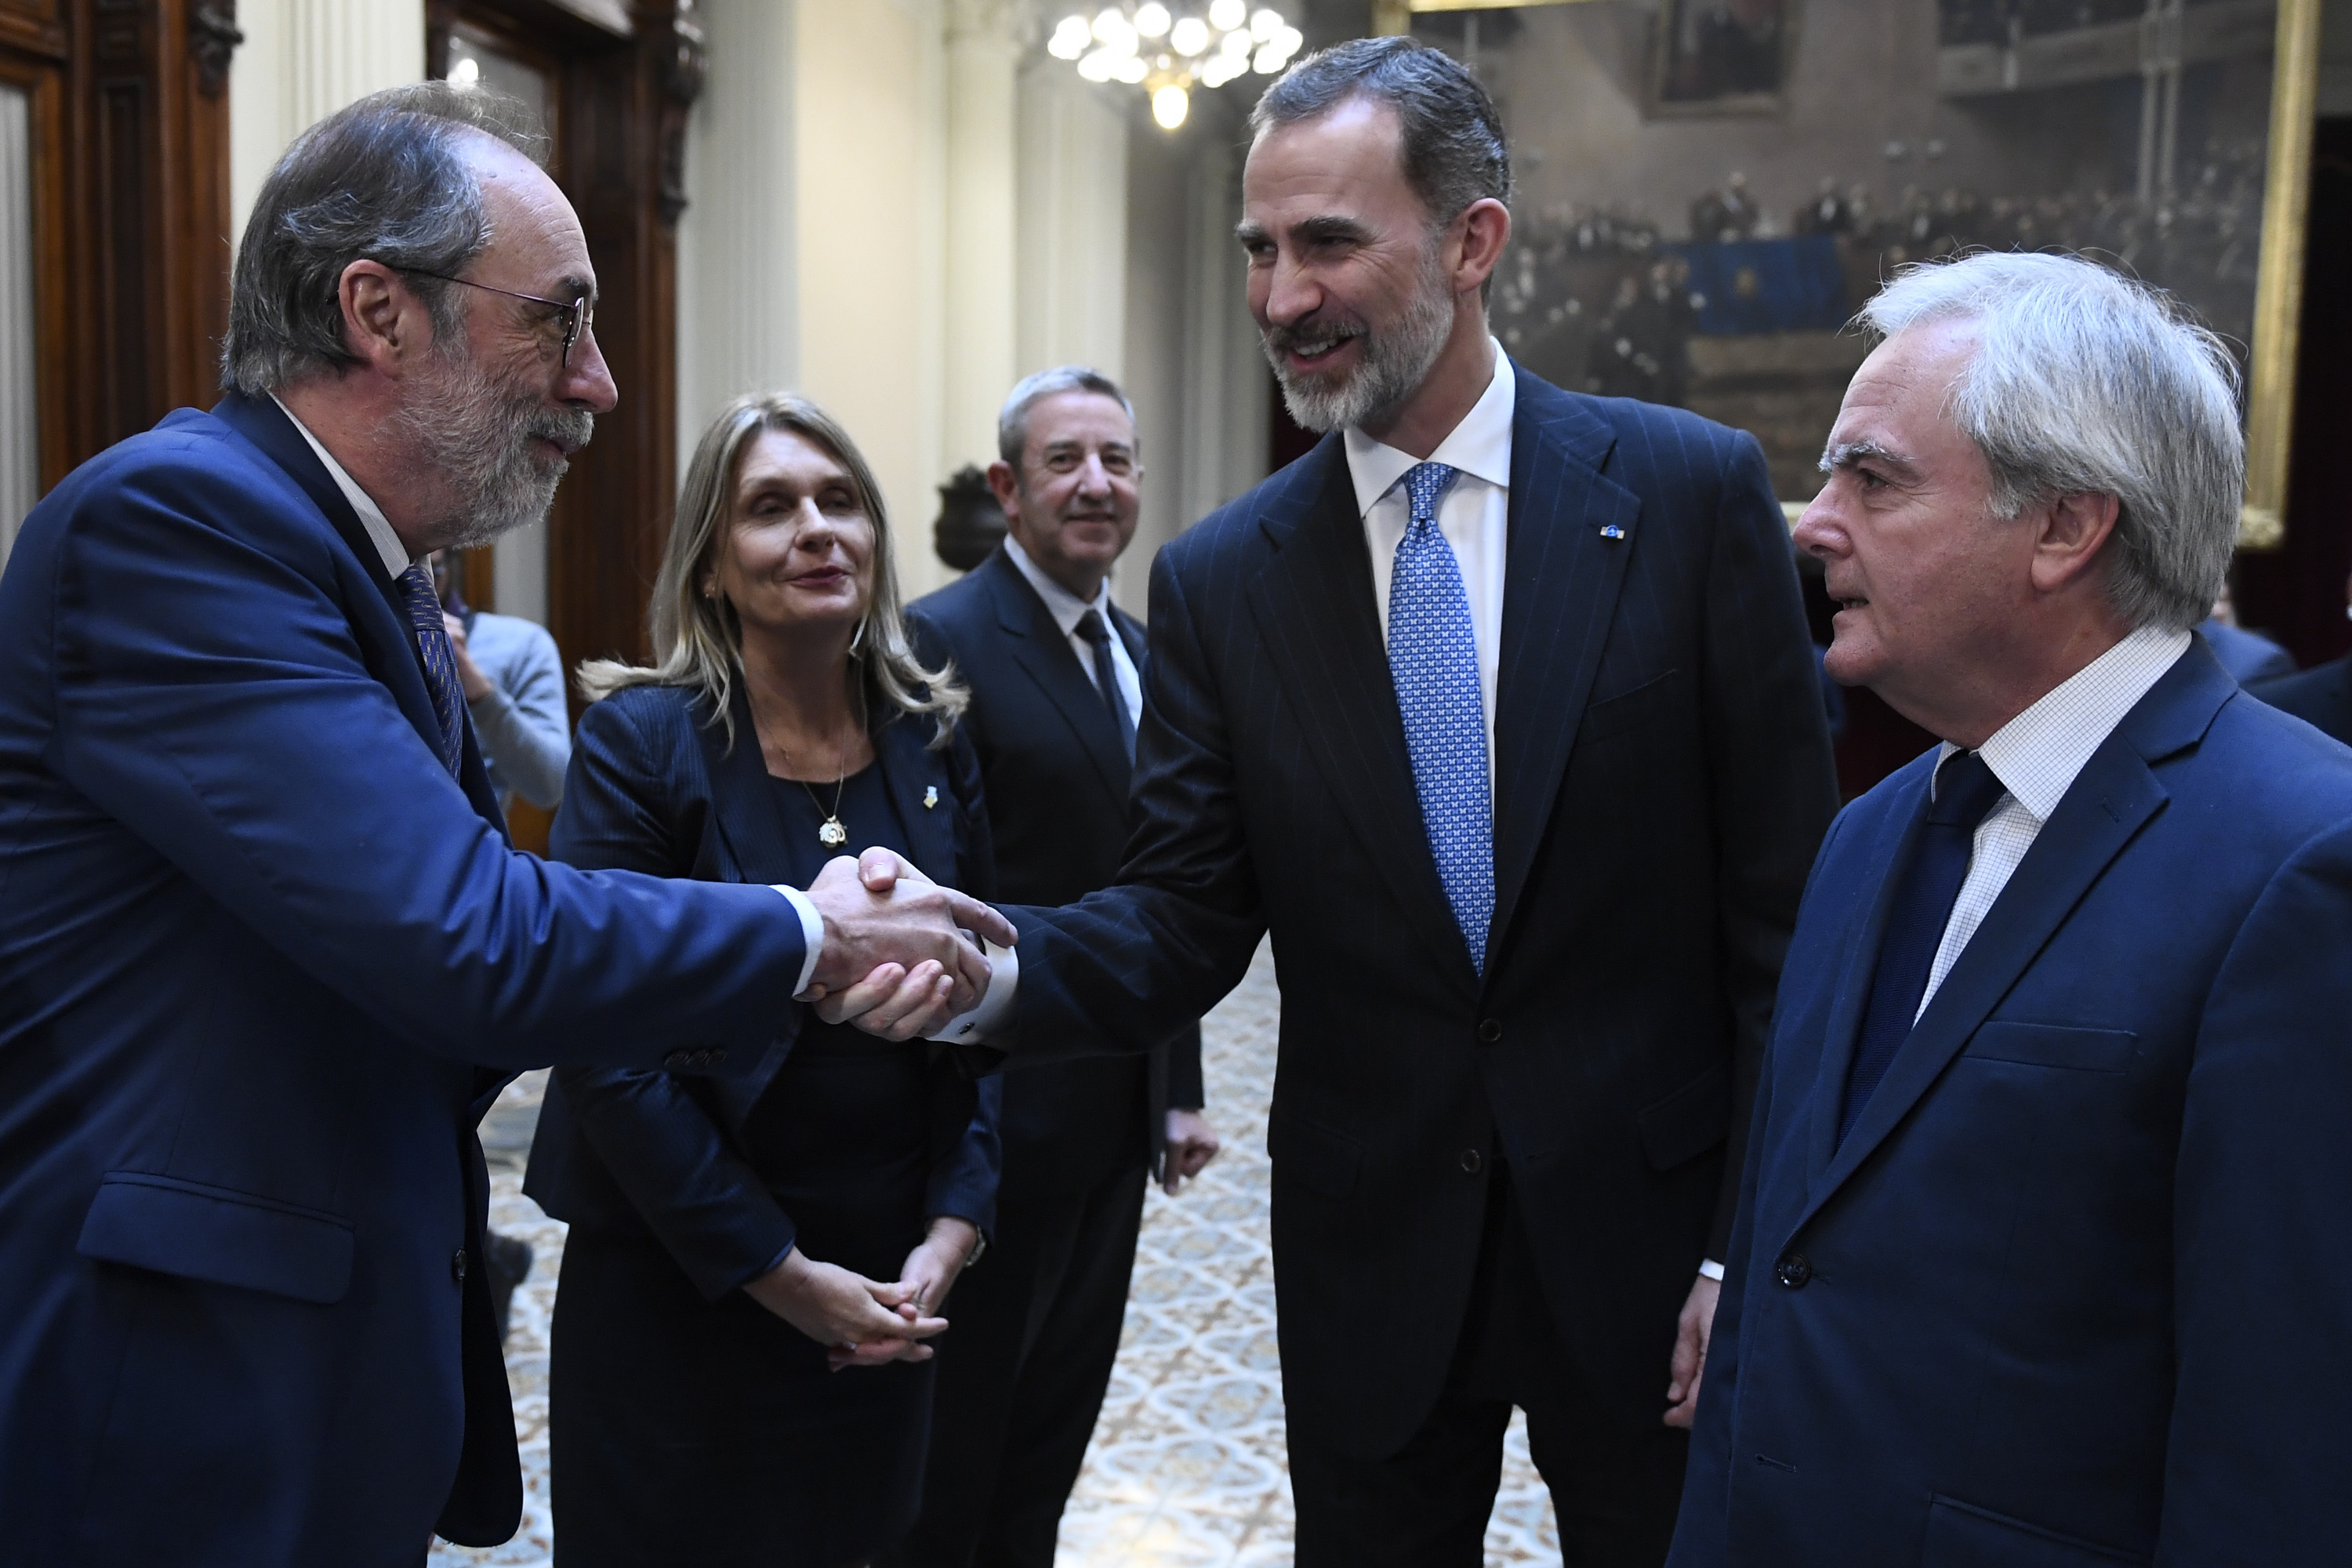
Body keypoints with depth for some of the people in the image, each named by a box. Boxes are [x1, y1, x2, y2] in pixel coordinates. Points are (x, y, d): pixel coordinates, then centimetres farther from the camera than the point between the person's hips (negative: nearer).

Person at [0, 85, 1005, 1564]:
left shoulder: (381, 581, 9)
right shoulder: (170, 516, -19)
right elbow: (465, 943, -28)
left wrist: (824, 977, -5)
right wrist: (802, 937, -12)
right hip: (190, 1421, -8)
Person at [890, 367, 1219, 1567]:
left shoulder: (1139, 653, 11)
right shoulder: (943, 641, -15)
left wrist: (1178, 1088, 14)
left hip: (1117, 1118, 8)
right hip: (1003, 1119, -7)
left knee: (1058, 1422, 21)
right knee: (959, 1434, 11)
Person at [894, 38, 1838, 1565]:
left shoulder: (1693, 490, -8)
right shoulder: (1221, 578, -2)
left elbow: (1786, 899, -6)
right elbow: (1184, 921, -3)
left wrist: (1754, 1244, -7)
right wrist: (986, 967, -24)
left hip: (1645, 1237, -1)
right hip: (1371, 1257, 2)